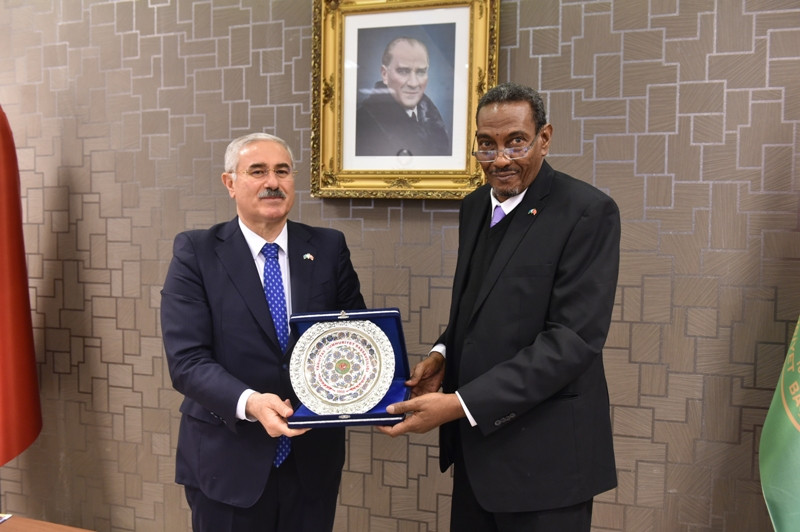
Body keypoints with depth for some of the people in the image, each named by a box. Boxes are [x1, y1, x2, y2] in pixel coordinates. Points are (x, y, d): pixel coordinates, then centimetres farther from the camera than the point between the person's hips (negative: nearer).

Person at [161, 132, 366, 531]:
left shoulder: (329, 248, 1)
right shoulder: (195, 253, -6)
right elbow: (187, 360, -13)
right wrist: (249, 402, -29)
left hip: (314, 456, 3)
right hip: (227, 459, -2)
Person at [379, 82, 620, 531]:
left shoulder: (588, 212, -15)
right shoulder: (476, 206, 7)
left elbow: (573, 338, -21)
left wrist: (459, 404, -24)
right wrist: (443, 355, -3)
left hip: (544, 454, -6)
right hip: (475, 443, 6)